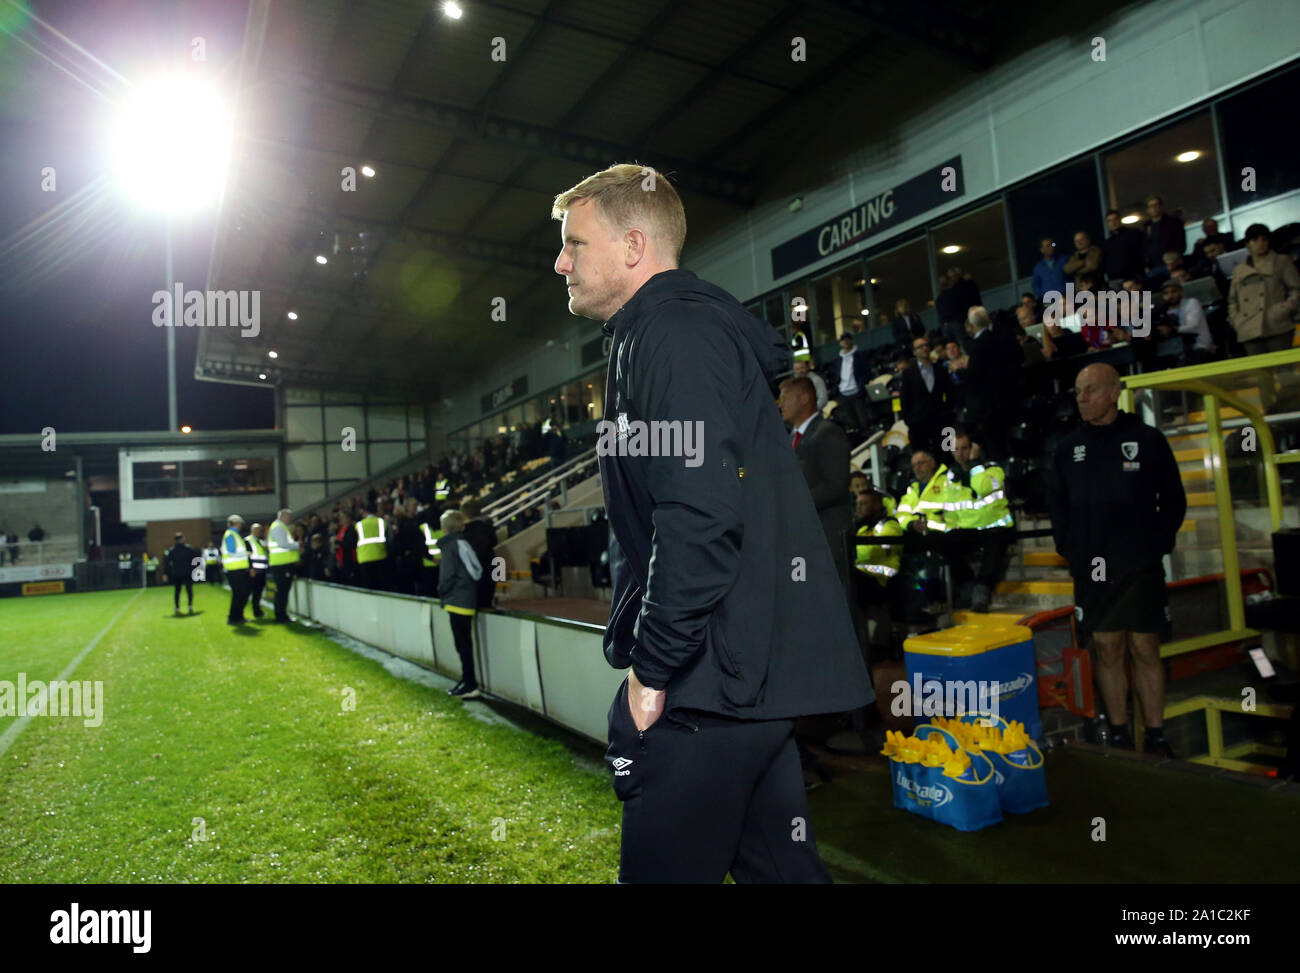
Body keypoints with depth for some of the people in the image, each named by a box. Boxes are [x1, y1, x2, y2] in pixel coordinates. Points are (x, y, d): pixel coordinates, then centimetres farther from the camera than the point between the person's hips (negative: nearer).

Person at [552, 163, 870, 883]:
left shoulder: (673, 332, -12)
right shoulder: (696, 324, 21)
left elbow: (700, 517, -25)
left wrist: (653, 668, -17)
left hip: (713, 682, -10)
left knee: (661, 864, 2)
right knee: (776, 861, 19)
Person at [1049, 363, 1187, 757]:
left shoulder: (1148, 439, 1)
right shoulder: (1069, 447, 7)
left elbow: (1173, 500, 5)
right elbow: (1058, 505, 13)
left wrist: (1157, 545, -2)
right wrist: (1067, 548, 5)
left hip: (1139, 566, -2)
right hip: (1091, 569, 2)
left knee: (1144, 649, 1)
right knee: (1108, 651, 5)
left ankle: (1156, 738, 11)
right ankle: (1119, 736, 13)